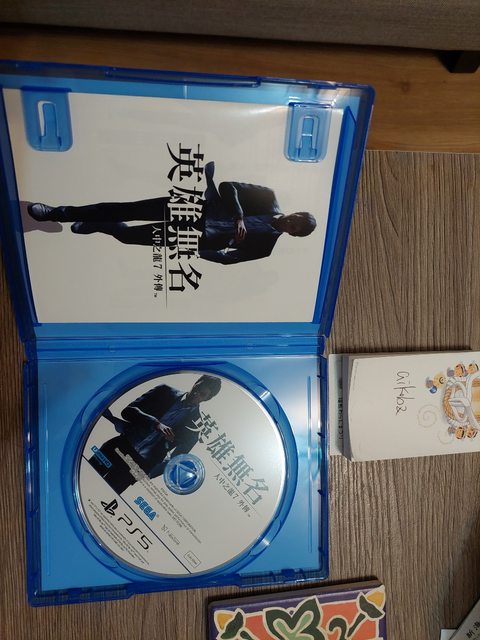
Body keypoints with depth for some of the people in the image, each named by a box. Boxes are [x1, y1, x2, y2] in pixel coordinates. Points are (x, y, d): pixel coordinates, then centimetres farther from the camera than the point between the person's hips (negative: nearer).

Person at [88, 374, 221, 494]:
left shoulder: (195, 428, -2)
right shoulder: (166, 391, 2)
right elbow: (128, 411, -5)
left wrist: (144, 474, -9)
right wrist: (156, 424, -21)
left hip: (140, 467, -2)